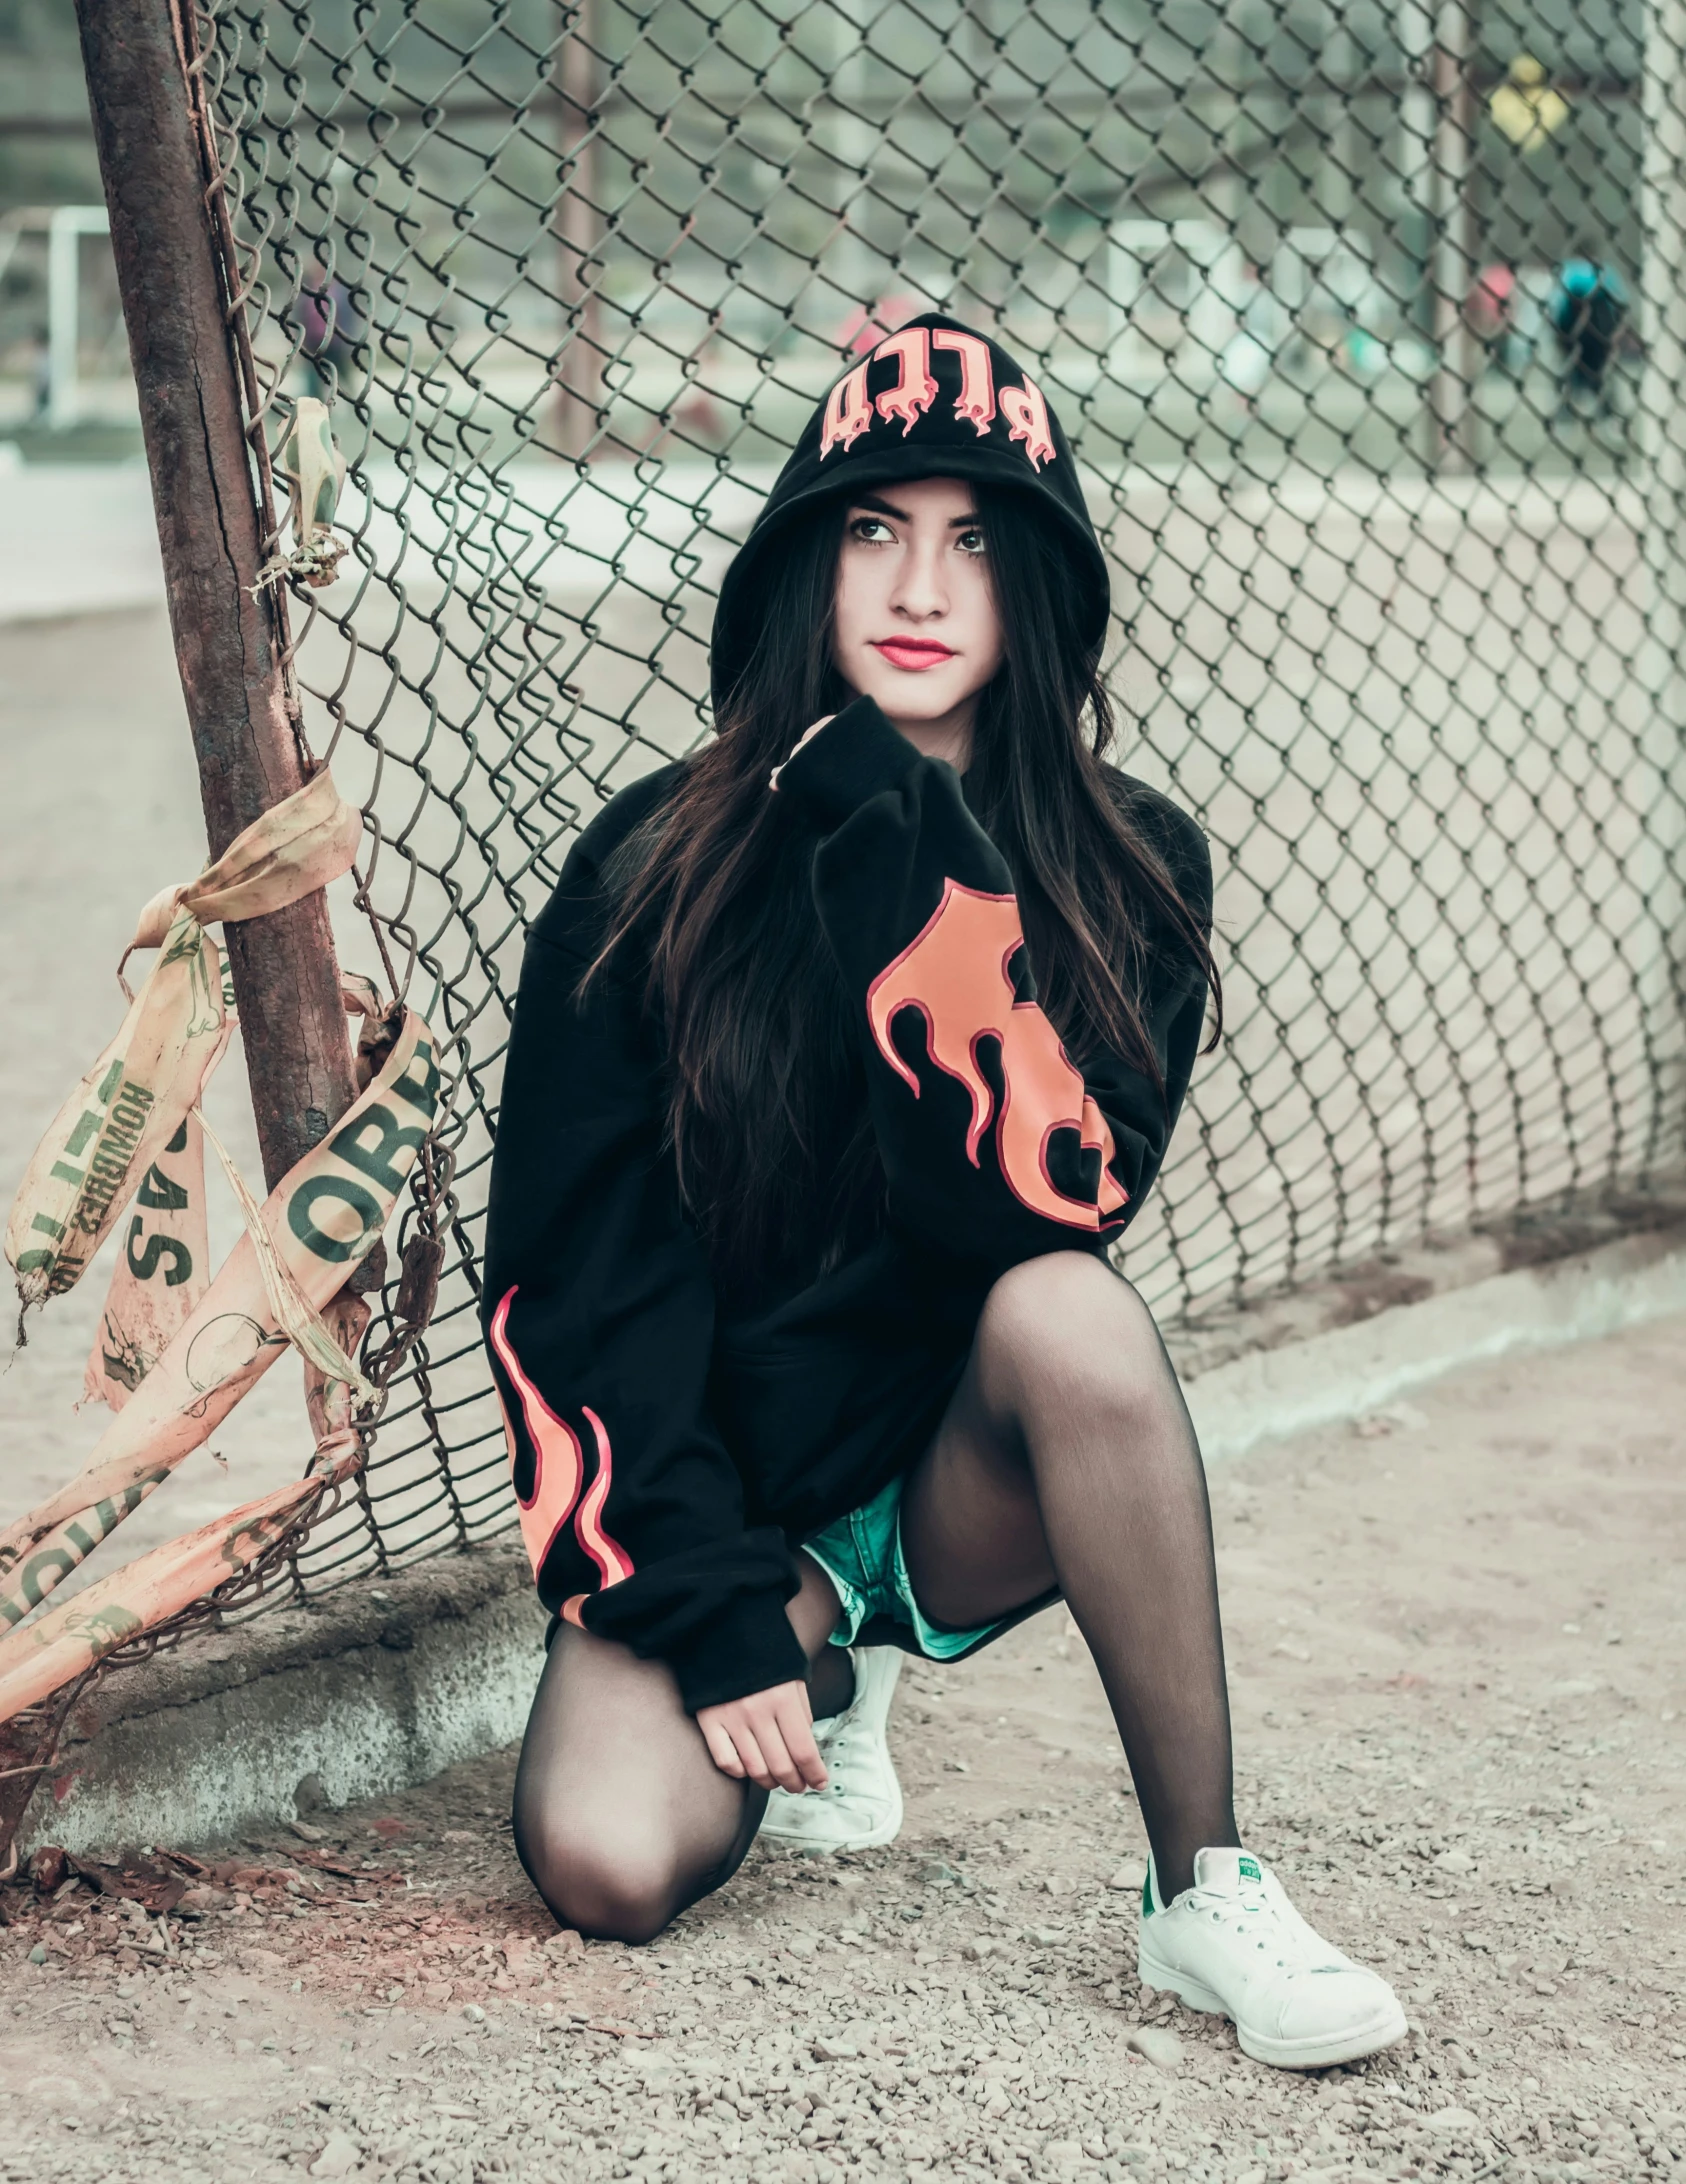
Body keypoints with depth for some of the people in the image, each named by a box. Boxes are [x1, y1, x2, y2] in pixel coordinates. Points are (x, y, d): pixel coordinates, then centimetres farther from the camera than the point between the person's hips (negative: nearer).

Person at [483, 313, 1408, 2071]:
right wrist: (712, 1613, -15)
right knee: (608, 1863, -26)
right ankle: (829, 1680, 10)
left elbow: (1047, 1205, -22)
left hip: (971, 1498, 0)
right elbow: (571, 1265, -8)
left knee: (1070, 1313, -34)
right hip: (729, 1499, 0)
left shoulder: (1128, 869, -6)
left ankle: (1205, 1895, -24)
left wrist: (910, 861, -27)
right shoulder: (655, 866, -8)